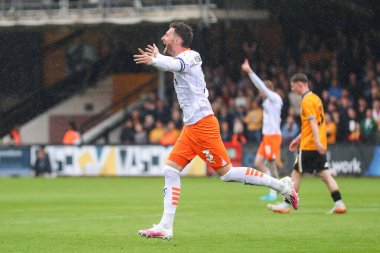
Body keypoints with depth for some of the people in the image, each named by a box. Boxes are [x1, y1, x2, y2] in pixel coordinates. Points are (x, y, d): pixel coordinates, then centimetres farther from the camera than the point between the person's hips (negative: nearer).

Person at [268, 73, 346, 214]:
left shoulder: (307, 101, -12)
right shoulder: (315, 98, 17)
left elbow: (313, 122, -22)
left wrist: (317, 141, -30)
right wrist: (298, 139, 29)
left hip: (309, 145, -9)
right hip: (319, 146, 9)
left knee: (296, 173, 0)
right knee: (325, 175, 5)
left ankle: (286, 205, 4)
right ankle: (339, 204, -2)